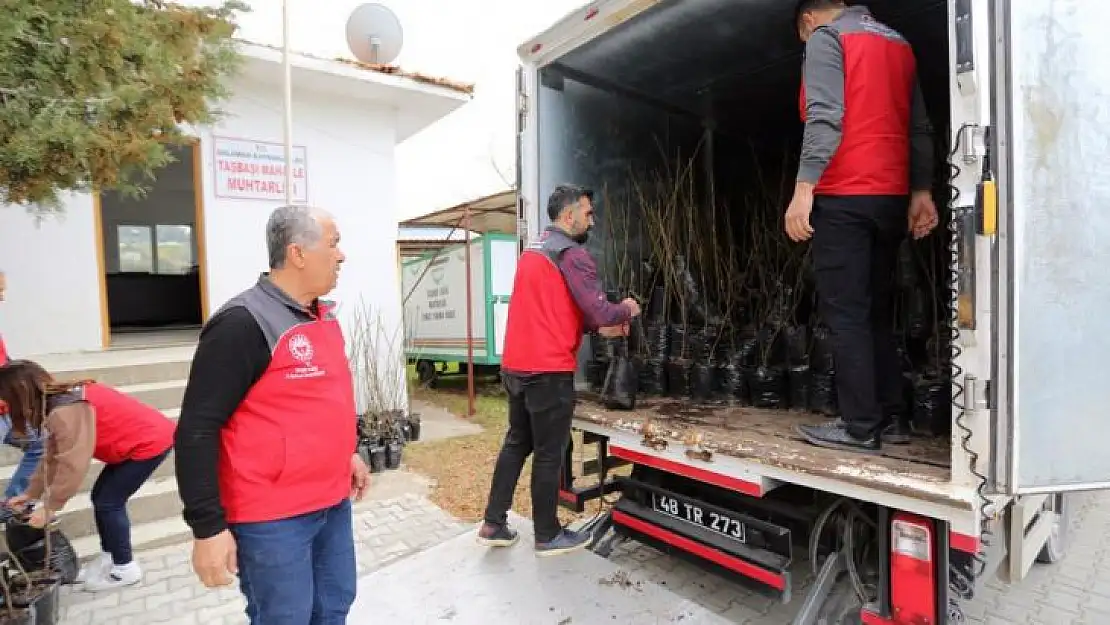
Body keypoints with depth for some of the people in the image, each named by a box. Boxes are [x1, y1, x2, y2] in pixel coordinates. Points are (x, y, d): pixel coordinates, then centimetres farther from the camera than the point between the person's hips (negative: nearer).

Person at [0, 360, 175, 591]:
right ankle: (108, 557, 30)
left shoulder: (66, 412, -24)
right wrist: (30, 493, 19)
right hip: (143, 437, 10)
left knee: (108, 503, -1)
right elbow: (53, 456, 16)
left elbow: (72, 465, -21)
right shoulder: (61, 403, 7)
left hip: (150, 442, -10)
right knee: (101, 498, 15)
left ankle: (125, 568, 14)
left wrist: (49, 508, -9)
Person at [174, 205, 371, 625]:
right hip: (273, 517, -7)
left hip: (334, 503, 8)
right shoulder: (243, 325, -19)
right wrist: (208, 527, -16)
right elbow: (197, 431, -18)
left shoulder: (325, 316, 7)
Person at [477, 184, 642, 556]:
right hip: (548, 372, -8)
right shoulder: (572, 254, -11)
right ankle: (548, 537, 21)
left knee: (516, 443, 18)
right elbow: (600, 311, -16)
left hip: (515, 367, 9)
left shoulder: (532, 252, 17)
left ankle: (493, 525, 26)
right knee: (549, 454, 5)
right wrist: (626, 310, 5)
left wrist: (599, 329, 14)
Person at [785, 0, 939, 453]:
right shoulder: (898, 42, 23)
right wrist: (921, 191, 13)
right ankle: (891, 418, 14)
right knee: (877, 312, 11)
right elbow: (920, 128, 15)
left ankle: (860, 426, -4)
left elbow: (824, 116, -14)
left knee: (845, 313, -6)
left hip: (844, 196, -7)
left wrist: (804, 187, -19)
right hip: (891, 197, 7)